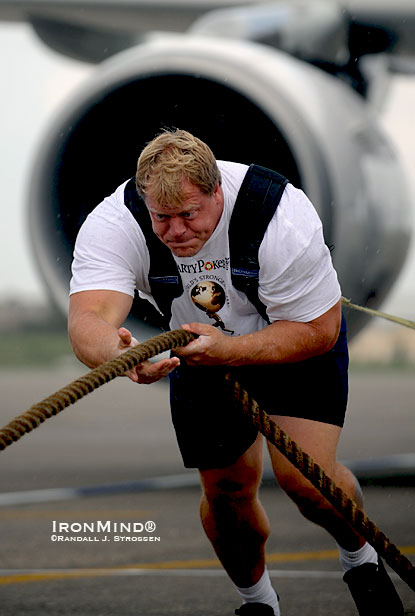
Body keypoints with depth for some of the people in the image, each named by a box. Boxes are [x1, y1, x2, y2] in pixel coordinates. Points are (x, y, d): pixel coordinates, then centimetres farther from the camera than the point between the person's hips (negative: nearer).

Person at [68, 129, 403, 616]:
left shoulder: (282, 219, -36)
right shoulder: (112, 225, -32)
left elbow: (318, 330, -29)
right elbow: (88, 319, -47)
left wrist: (227, 351, -44)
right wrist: (115, 353, -71)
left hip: (296, 337, -3)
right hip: (203, 340, 3)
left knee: (304, 477, -17)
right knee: (226, 489, 2)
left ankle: (360, 560, 15)